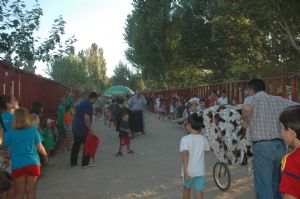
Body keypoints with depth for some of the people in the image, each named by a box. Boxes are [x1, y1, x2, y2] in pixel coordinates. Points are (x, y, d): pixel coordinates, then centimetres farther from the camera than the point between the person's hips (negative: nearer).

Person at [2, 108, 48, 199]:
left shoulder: (10, 133, -4)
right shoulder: (33, 130, -3)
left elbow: (4, 148, 3)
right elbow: (39, 146, 2)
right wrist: (45, 156, 19)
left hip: (17, 165, 0)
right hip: (32, 163, 0)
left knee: (20, 192, 11)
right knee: (30, 191, 9)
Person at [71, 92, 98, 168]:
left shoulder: (82, 102, 13)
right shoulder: (89, 105, -16)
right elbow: (86, 118, -24)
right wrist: (90, 129, -17)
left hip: (75, 127, 9)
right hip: (82, 128, -9)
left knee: (76, 144, 17)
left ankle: (73, 162, 24)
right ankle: (85, 163, 8)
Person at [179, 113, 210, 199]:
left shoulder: (185, 139, -16)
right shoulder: (204, 139, -3)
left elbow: (185, 155, -24)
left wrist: (185, 171, -23)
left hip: (189, 170, -2)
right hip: (200, 171, 2)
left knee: (187, 188, 21)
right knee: (199, 191, 7)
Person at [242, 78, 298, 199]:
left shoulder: (251, 99, -2)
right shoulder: (278, 100, 12)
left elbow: (247, 108, -26)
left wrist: (245, 120, -7)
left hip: (262, 146, -5)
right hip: (280, 145, 6)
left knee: (264, 188, 1)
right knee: (277, 185, 22)